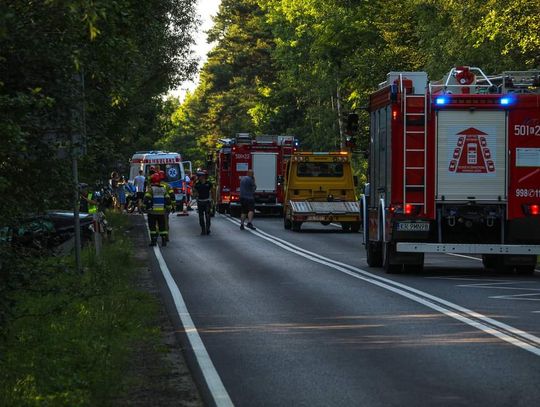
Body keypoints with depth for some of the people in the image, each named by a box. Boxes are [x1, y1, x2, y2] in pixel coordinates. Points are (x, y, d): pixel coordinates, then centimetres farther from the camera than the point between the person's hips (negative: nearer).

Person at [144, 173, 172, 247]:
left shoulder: (151, 189, -8)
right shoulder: (163, 189, 8)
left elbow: (147, 198, -16)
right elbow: (168, 199, 9)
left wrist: (145, 206, -6)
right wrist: (168, 207, 15)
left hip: (152, 211, -4)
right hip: (162, 211, 4)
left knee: (152, 226, 4)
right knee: (162, 226, 7)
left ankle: (153, 240, 0)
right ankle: (164, 241, 3)